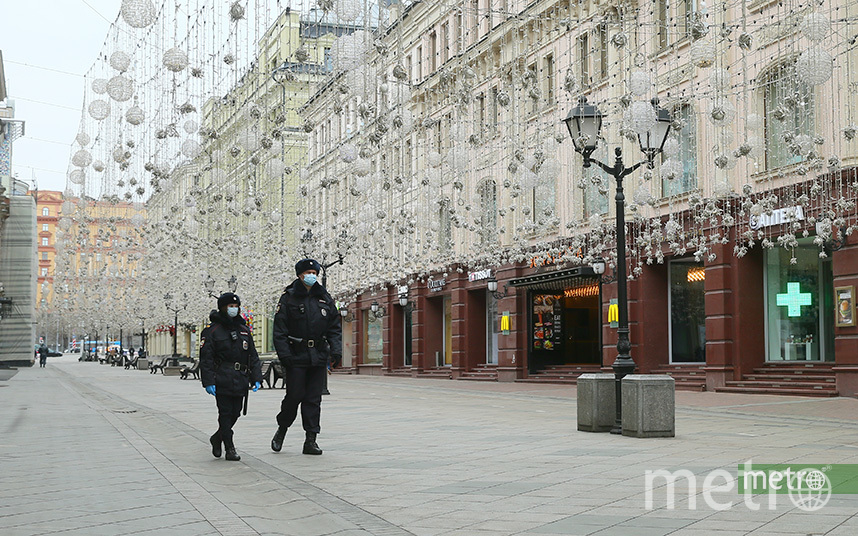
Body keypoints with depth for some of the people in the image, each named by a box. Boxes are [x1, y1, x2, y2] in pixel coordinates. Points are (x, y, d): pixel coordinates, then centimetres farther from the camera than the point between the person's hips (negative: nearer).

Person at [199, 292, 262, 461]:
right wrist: (208, 382, -13)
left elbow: (253, 357, 16)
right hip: (222, 382, -5)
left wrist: (257, 378, 7)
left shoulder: (244, 330, 15)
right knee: (226, 414, -3)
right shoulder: (212, 331, -1)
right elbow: (206, 359, -5)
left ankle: (217, 438, 32)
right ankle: (230, 449, 5)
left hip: (240, 382, 5)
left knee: (235, 414, 9)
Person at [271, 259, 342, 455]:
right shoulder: (289, 298, -1)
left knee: (314, 398, 4)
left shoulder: (325, 299, 11)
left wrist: (336, 350, 1)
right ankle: (281, 430, 23)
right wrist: (284, 354, -13)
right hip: (296, 356, -3)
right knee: (294, 395, -2)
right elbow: (280, 330, -4)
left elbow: (335, 327, 13)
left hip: (319, 357, 3)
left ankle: (311, 440, 8)